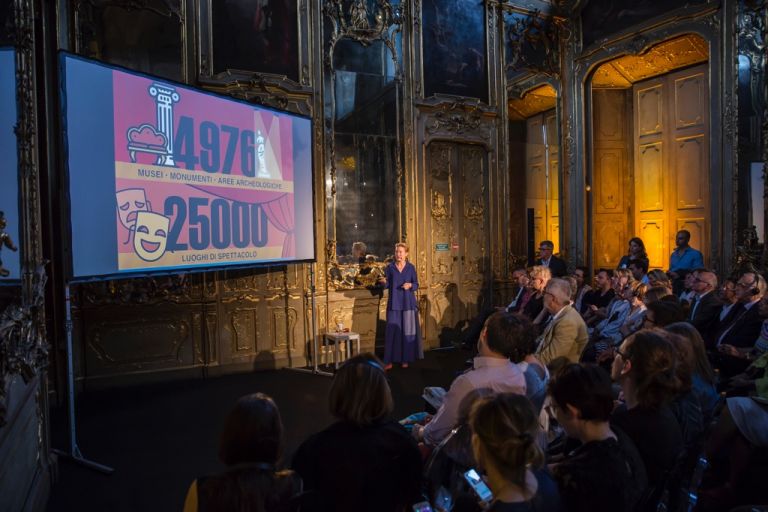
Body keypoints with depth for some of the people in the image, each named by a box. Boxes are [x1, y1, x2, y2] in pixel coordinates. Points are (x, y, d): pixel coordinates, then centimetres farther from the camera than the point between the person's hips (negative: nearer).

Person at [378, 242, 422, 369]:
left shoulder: (411, 267, 4)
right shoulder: (390, 267, 3)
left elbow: (416, 284, 6)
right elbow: (387, 285, 0)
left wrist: (410, 285, -14)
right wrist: (383, 281, -21)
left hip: (408, 303, 0)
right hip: (394, 303, 0)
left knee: (407, 330, 2)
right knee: (392, 330, -3)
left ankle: (405, 359, 11)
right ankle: (389, 361, 0)